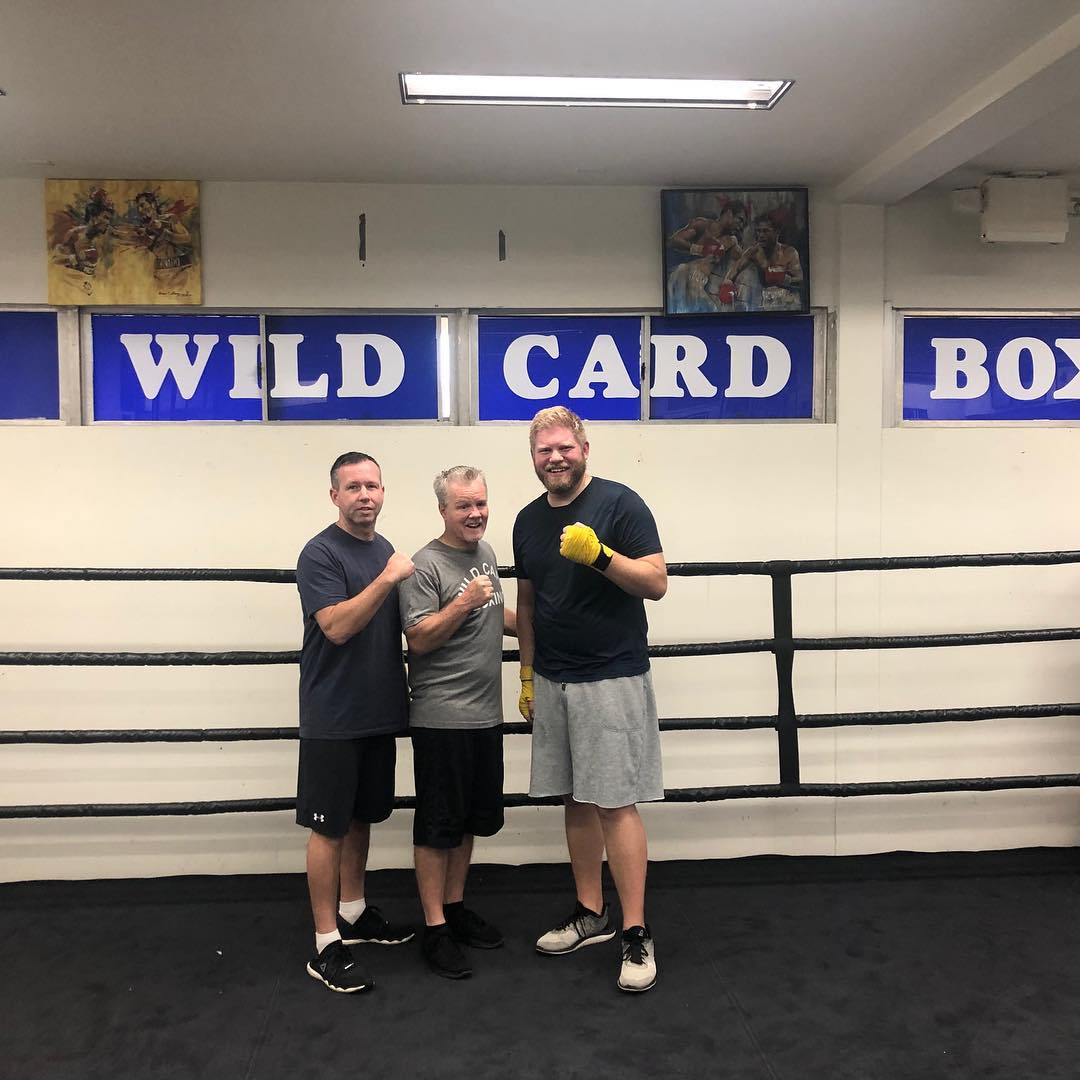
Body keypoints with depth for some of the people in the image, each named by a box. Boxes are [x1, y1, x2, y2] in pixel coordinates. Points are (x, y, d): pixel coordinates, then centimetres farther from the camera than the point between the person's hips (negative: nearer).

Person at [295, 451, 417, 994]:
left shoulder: (386, 550, 11)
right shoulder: (321, 553, -12)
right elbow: (337, 626, -24)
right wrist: (387, 579, -25)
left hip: (379, 710, 7)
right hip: (333, 717, -7)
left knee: (361, 817, 18)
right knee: (329, 826, 1)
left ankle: (354, 913, 33)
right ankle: (328, 945, 9)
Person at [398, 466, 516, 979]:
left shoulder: (486, 552, 11)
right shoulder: (425, 565, -13)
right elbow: (418, 640, -17)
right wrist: (463, 602, -25)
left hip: (485, 714, 8)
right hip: (441, 718, -8)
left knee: (470, 820, 18)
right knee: (438, 825, 3)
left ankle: (455, 907, 33)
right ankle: (435, 928, 15)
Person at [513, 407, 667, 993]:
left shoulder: (620, 504, -7)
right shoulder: (528, 520, 11)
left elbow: (656, 582, -12)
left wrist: (599, 554, -26)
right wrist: (527, 674, 16)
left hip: (611, 678, -6)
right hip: (552, 681, 6)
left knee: (615, 804, -5)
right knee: (575, 801, 13)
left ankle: (636, 934, 5)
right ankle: (591, 913, 26)